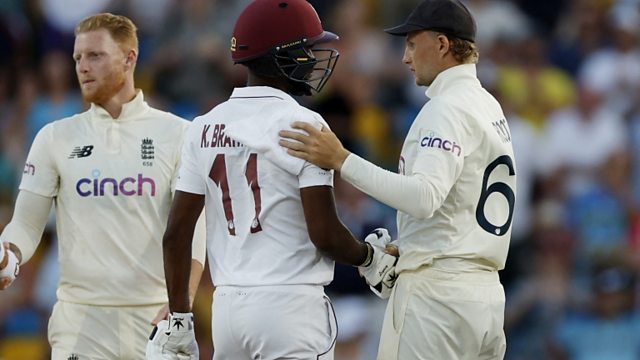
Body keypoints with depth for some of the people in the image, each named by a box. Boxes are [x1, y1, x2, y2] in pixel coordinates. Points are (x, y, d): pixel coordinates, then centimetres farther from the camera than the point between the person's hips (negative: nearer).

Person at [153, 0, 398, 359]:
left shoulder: (204, 128, 7)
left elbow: (177, 233, 6)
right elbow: (324, 234, -14)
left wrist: (178, 317, 12)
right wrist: (370, 257, 5)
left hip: (228, 306, 6)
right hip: (290, 307, -6)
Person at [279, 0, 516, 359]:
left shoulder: (447, 108, -13)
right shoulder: (490, 107, 17)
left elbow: (424, 197, -27)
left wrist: (341, 160, -30)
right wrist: (400, 249, 19)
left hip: (437, 290, -10)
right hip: (486, 291, 10)